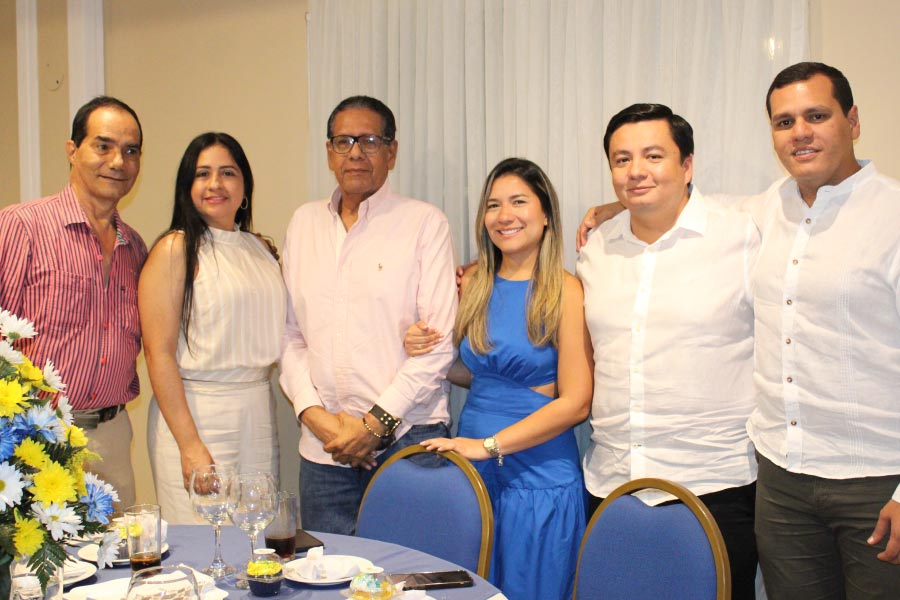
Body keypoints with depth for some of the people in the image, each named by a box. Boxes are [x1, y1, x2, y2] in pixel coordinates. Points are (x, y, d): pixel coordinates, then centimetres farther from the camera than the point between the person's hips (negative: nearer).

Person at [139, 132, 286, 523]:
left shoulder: (259, 249, 13)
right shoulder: (175, 249, -5)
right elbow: (158, 352, -11)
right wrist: (190, 445, -16)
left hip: (259, 413, 6)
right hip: (196, 413, -5)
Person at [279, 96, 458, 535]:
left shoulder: (424, 223, -1)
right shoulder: (304, 223, 12)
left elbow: (438, 340, -6)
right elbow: (289, 333, 10)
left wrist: (376, 423, -10)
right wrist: (313, 413, -3)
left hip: (407, 437, -3)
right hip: (323, 448, 4)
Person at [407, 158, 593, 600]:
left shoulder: (565, 291, -10)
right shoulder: (474, 283, 6)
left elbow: (575, 402, -14)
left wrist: (489, 445, -17)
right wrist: (427, 355, 0)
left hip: (537, 479, -5)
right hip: (471, 474, 5)